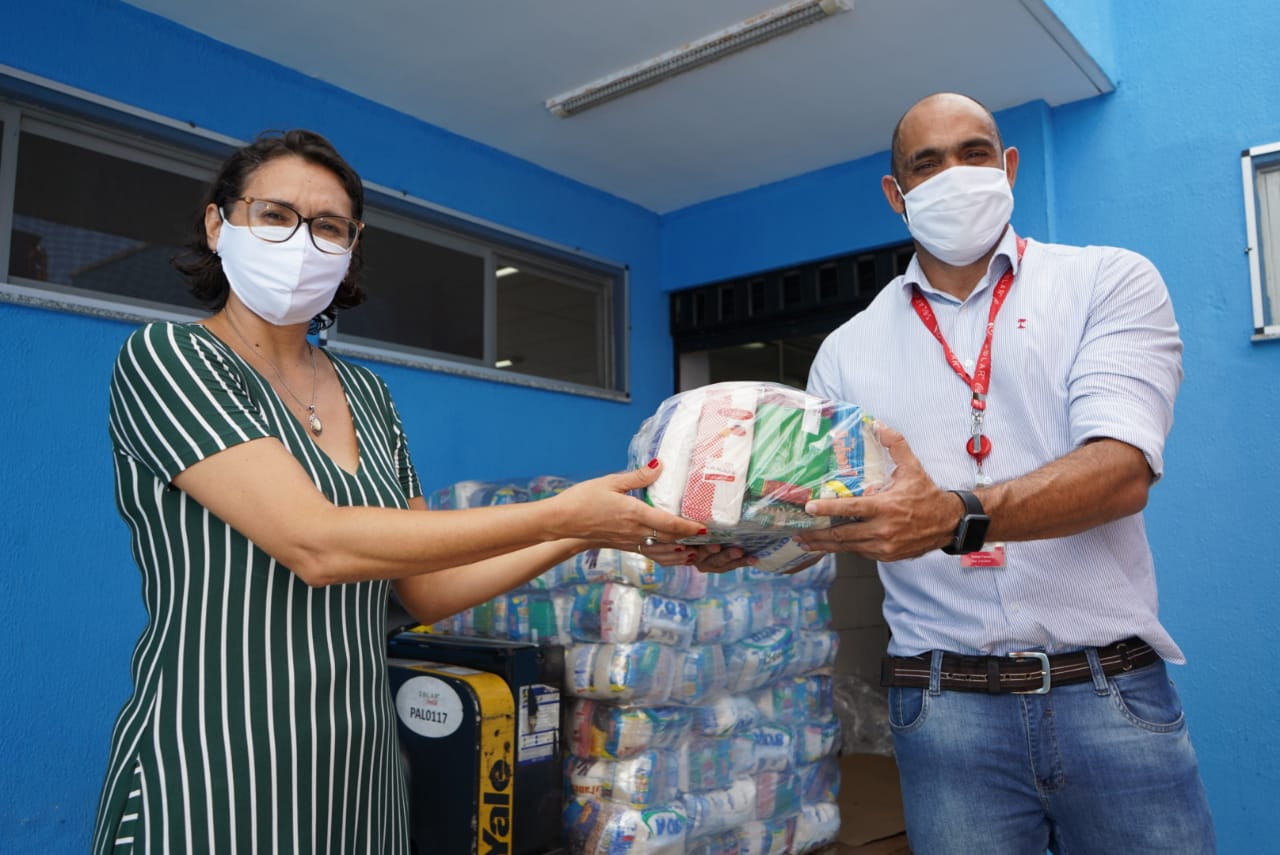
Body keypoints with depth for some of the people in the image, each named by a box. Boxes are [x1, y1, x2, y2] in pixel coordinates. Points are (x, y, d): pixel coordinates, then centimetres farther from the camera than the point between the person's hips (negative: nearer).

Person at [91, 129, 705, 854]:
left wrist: (580, 535, -5)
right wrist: (559, 514, -23)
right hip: (211, 780, -6)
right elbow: (316, 544, -23)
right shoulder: (166, 359, -10)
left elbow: (428, 589, 7)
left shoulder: (365, 394, 7)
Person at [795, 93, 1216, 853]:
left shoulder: (1110, 282, 2)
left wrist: (958, 517, -31)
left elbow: (1123, 469, -14)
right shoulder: (849, 349, 7)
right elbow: (812, 511, 6)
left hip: (1113, 688, 0)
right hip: (944, 702, 1)